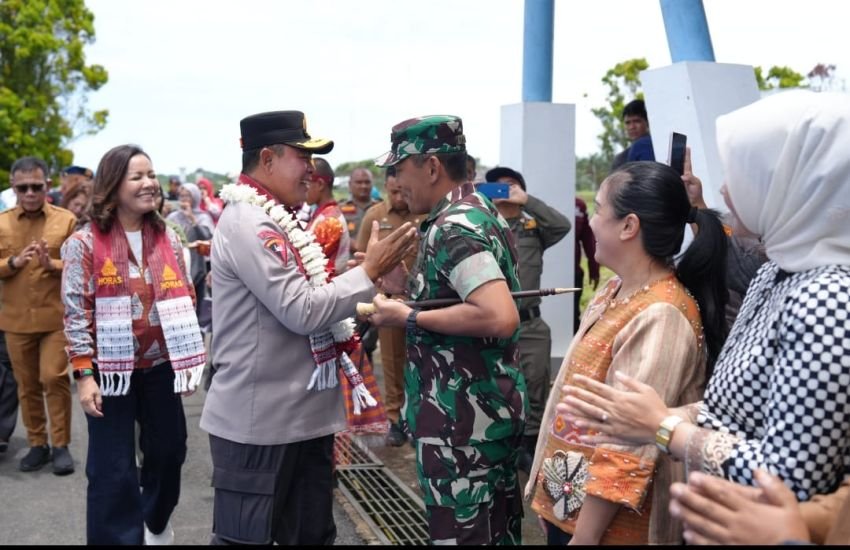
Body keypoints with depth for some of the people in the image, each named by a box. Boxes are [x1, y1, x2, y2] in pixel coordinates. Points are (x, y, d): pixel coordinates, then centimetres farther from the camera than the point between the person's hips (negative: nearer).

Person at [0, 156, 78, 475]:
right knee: (26, 384, 10)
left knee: (54, 378, -5)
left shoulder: (67, 220, -2)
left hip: (56, 316, -3)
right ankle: (37, 444, 22)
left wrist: (53, 264, -21)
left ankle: (61, 445, 8)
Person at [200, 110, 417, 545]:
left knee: (310, 534, 18)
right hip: (258, 422, -9)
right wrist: (369, 272, -16)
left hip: (302, 416, 9)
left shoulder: (274, 222, 14)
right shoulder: (248, 225, -18)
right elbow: (302, 312, -22)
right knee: (247, 537, 6)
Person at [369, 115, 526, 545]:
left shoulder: (452, 227, -19)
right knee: (497, 527, 19)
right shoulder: (480, 211, 10)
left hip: (461, 417, -10)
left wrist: (409, 318, -22)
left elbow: (501, 317, -32)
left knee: (461, 532, 3)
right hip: (492, 406, 10)